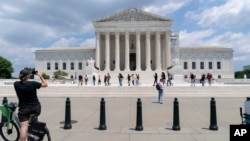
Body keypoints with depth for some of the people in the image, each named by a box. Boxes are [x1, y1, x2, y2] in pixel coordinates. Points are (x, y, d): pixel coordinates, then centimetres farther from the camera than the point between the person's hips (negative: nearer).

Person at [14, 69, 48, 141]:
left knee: (24, 127, 0)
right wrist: (40, 76, 2)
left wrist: (29, 75, 11)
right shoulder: (33, 83, -17)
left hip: (23, 109, 1)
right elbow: (45, 84, -3)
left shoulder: (16, 84, -9)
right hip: (36, 108, -1)